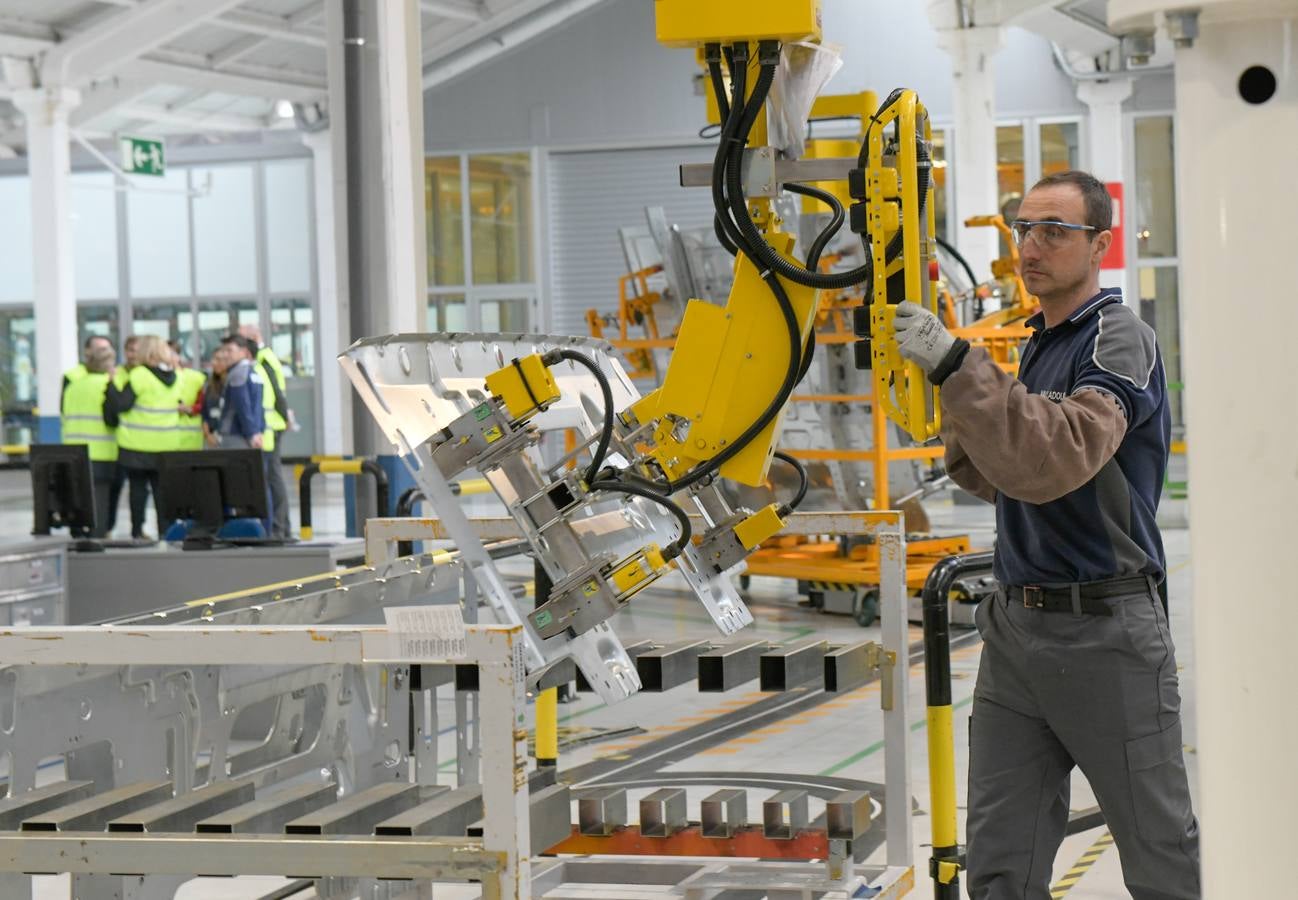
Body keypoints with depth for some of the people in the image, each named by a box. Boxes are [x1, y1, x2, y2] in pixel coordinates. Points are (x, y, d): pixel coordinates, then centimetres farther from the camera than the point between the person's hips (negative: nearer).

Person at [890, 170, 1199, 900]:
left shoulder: (1120, 339, -10)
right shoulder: (1038, 343, 16)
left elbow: (1054, 460, -27)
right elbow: (999, 477, 18)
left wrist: (957, 365, -30)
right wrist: (956, 409, 1)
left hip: (1104, 631, -8)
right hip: (1018, 624, 8)